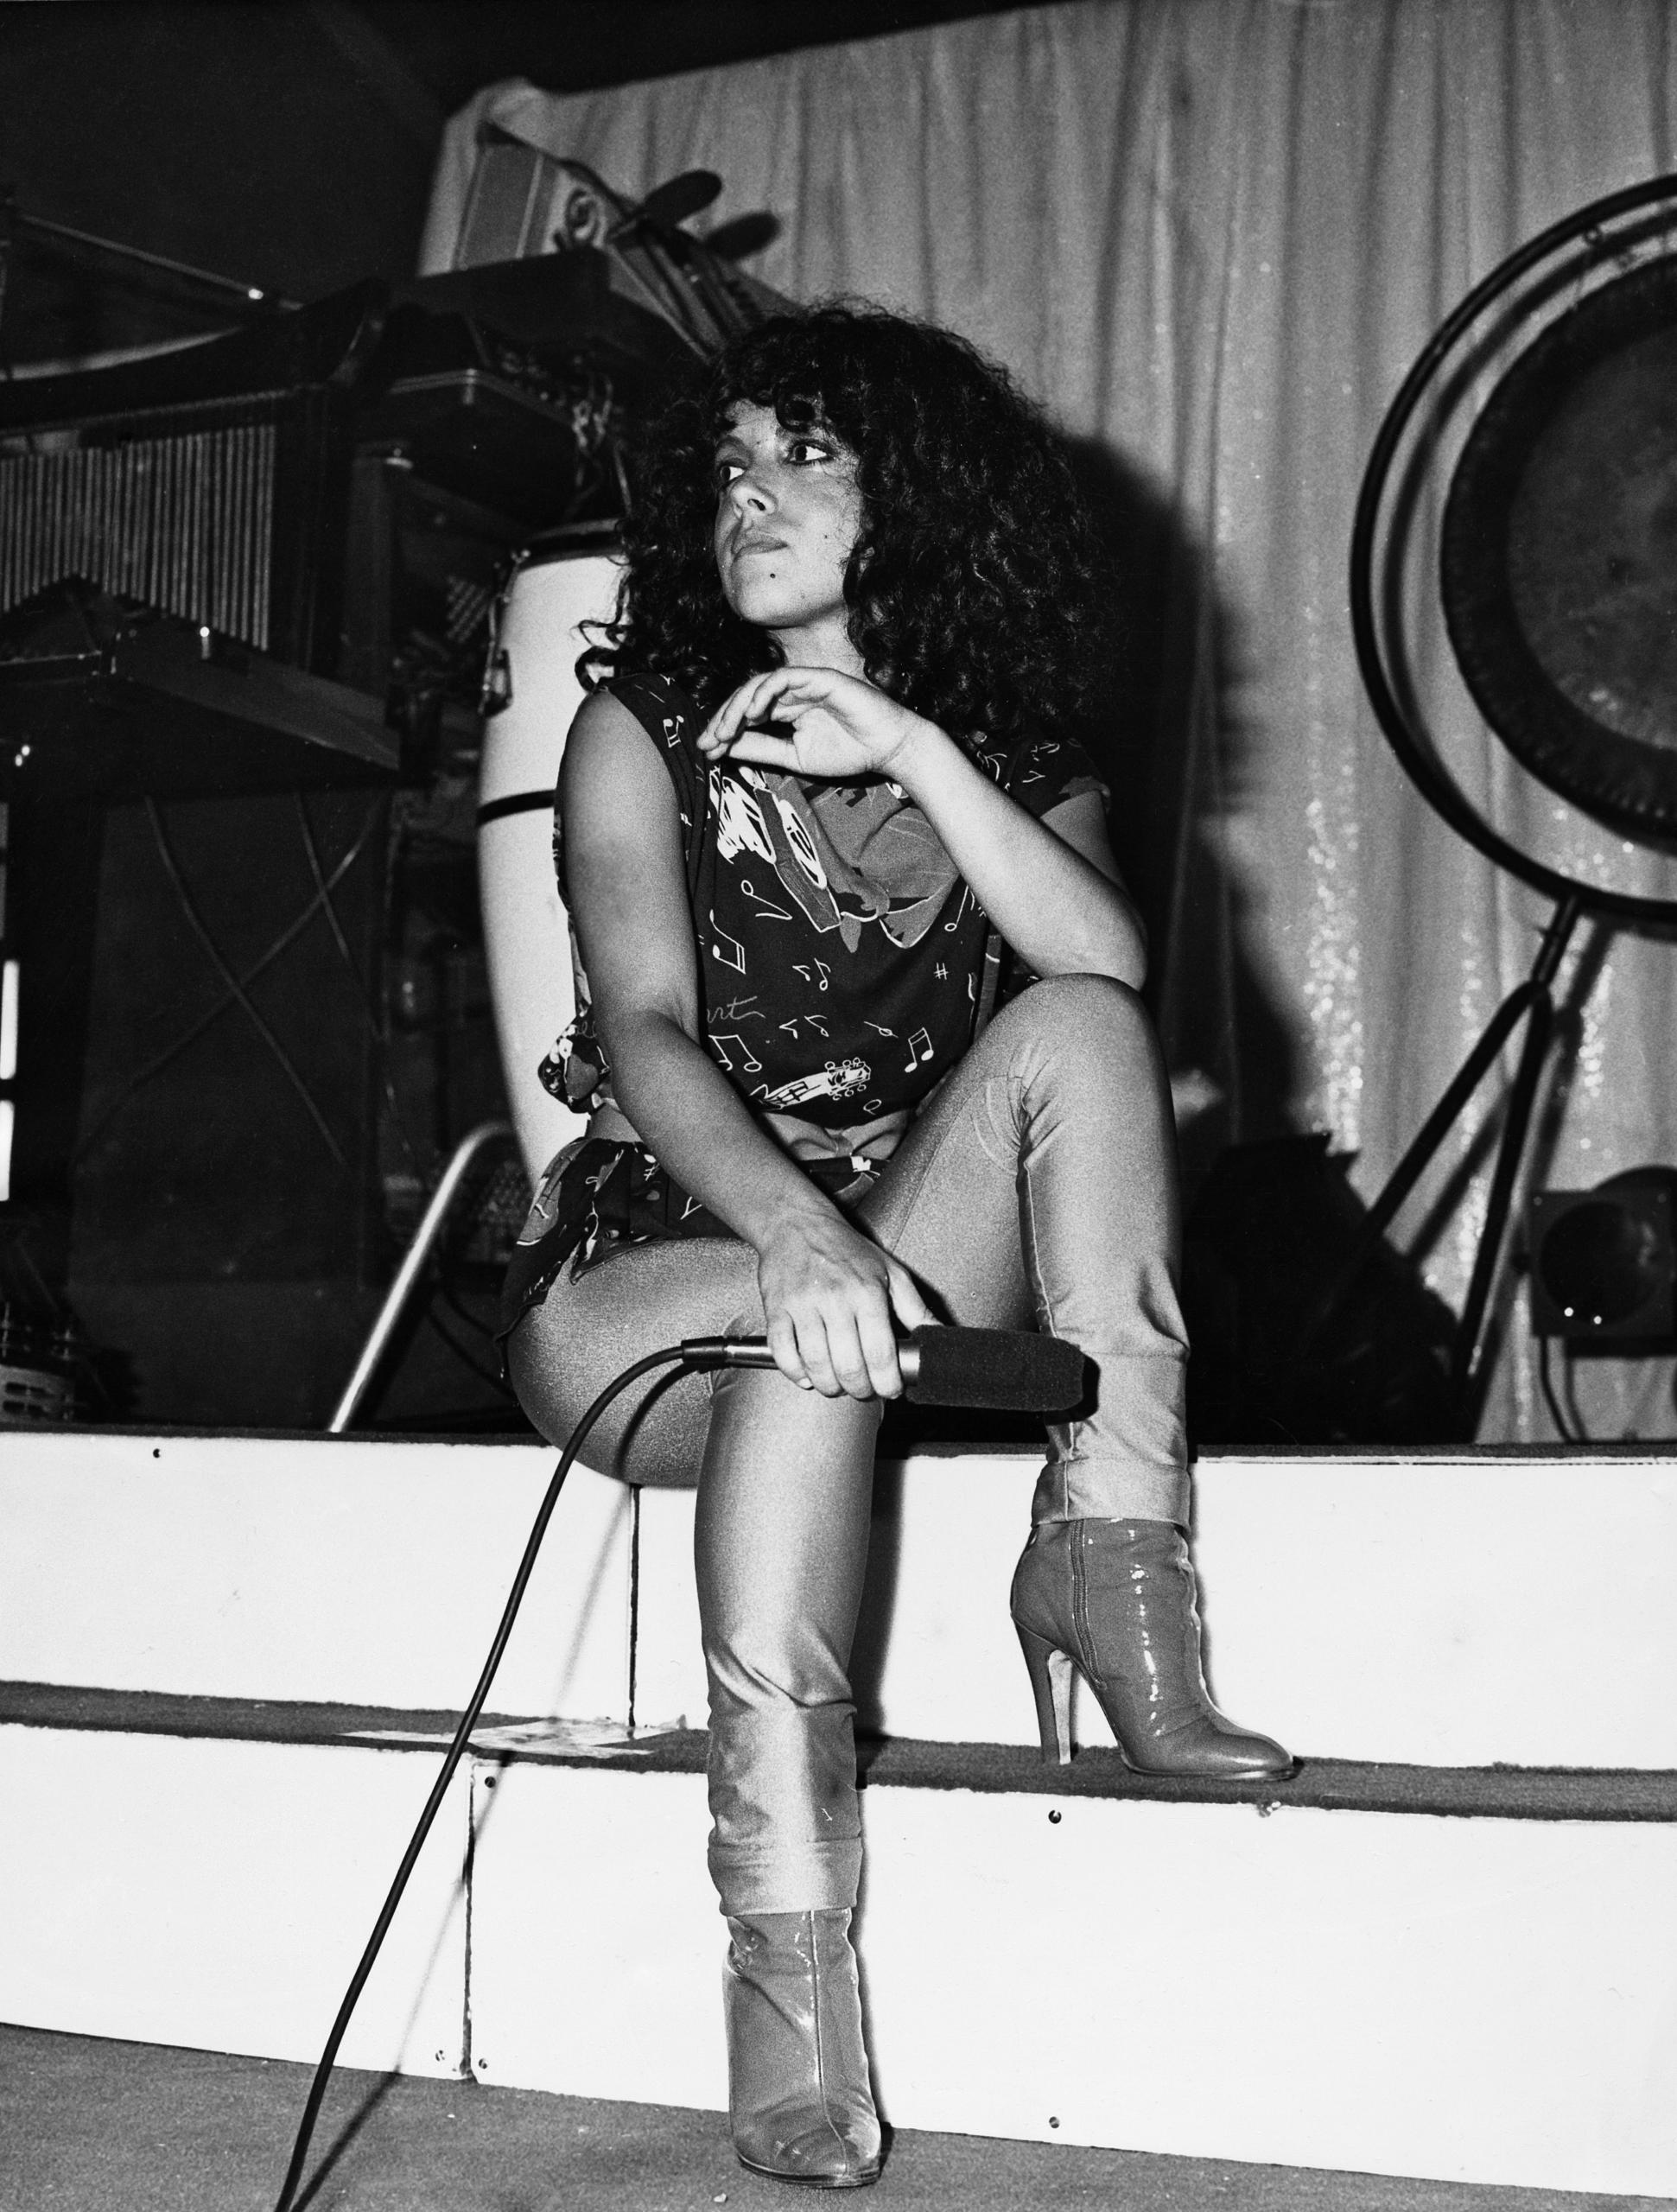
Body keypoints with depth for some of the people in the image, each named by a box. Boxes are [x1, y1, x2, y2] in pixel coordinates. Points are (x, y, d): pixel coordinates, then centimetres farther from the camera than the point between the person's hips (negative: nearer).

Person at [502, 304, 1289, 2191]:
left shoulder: (1013, 757, 8)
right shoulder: (645, 730, 0)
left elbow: (1112, 977, -13)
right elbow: (644, 1030, -17)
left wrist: (915, 750, -21)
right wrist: (807, 1233, -37)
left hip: (903, 1281, 3)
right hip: (651, 1280, -2)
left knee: (1070, 1034, -22)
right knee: (817, 1331, -37)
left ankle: (1114, 1579, -33)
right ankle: (786, 1954, -41)